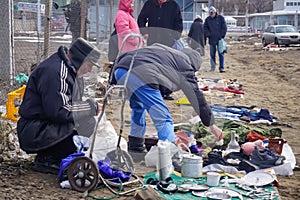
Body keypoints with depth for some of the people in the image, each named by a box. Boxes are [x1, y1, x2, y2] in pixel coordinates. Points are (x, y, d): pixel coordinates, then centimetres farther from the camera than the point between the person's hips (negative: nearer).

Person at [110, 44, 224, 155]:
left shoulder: (159, 48, 33)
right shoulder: (185, 64, 16)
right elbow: (196, 95, 15)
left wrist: (114, 82, 31)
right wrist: (212, 125, 20)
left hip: (119, 70, 8)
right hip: (141, 77, -8)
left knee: (138, 107, 32)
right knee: (163, 119, 2)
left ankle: (135, 144, 40)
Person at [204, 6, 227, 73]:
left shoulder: (221, 18, -1)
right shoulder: (207, 19, 5)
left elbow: (224, 28, 0)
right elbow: (205, 28, 10)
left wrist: (222, 36, -8)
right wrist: (208, 35, -7)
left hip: (219, 39, -2)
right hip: (211, 40, 2)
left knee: (221, 54, -5)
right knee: (212, 54, 6)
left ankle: (221, 68, -4)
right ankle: (212, 67, 15)